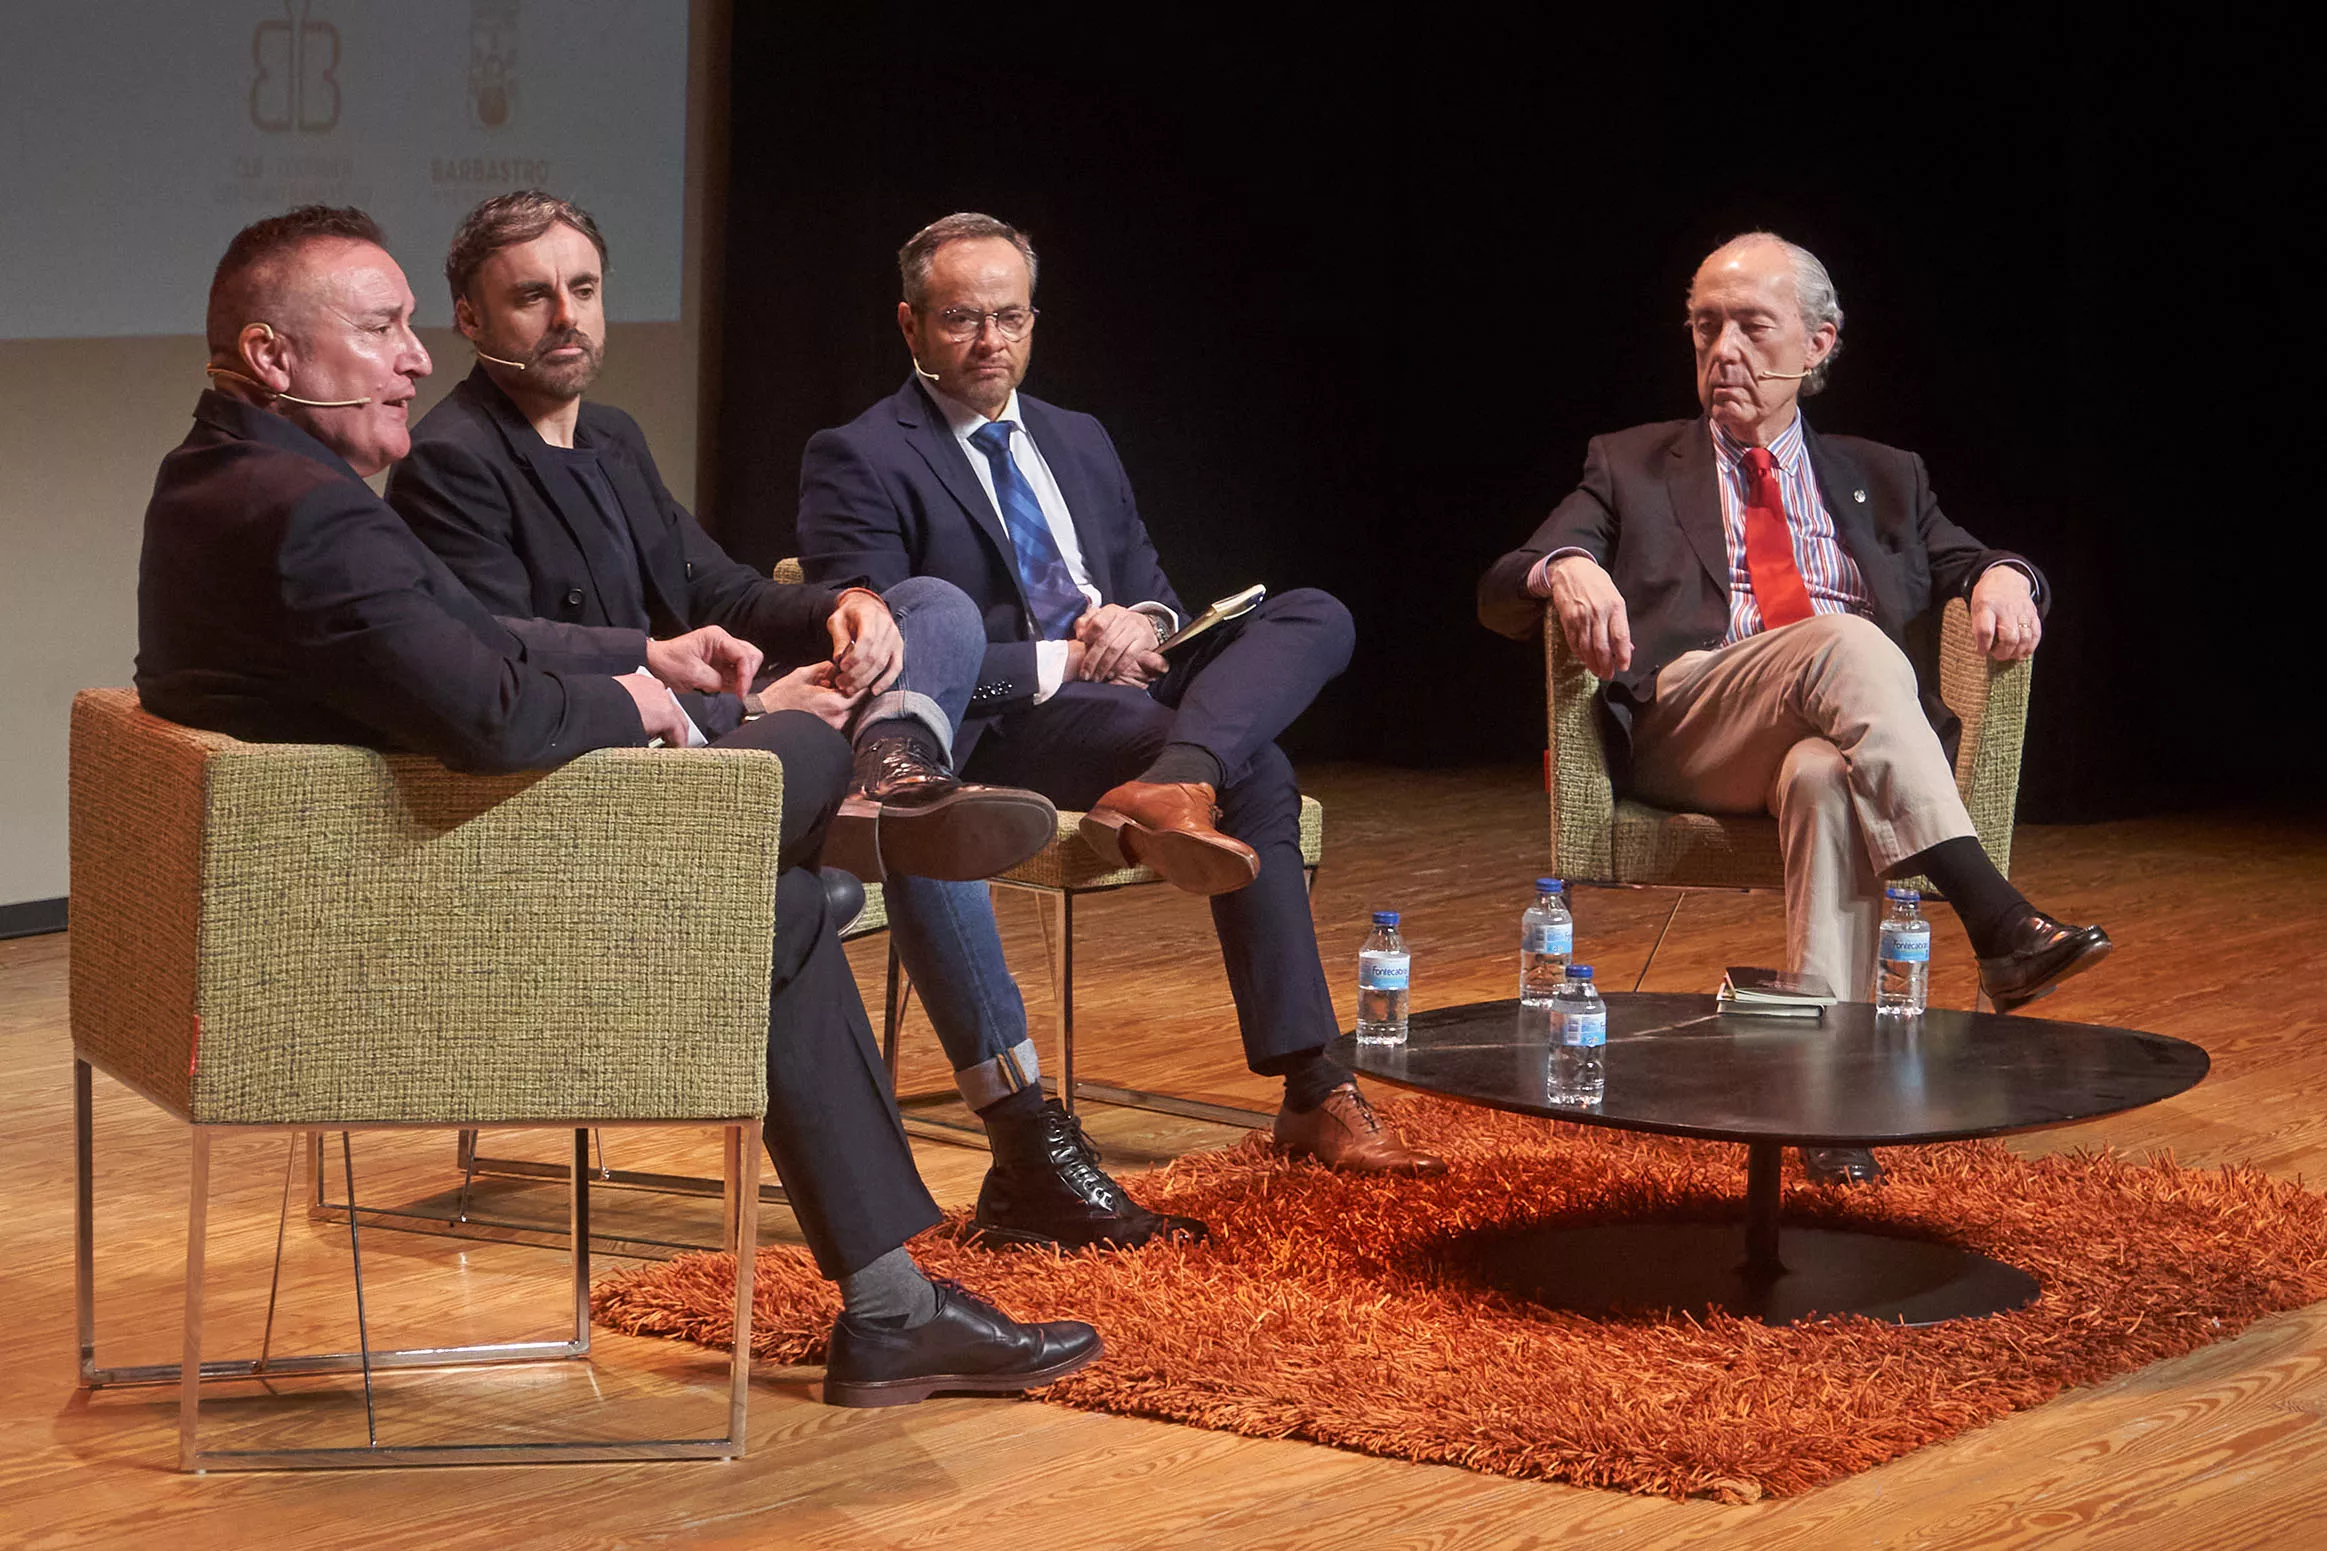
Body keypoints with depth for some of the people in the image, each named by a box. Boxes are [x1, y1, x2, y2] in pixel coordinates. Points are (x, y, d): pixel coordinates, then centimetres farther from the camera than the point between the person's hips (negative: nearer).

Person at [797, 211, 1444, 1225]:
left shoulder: (1078, 442, 24)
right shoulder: (858, 462, -1)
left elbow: (1153, 589, 25)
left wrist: (1143, 624, -3)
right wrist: (1058, 664, -18)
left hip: (1129, 687, 7)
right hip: (994, 728, -7)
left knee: (1315, 618, -20)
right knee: (1254, 775, -31)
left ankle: (1173, 787, -44)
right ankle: (1312, 1093, -35)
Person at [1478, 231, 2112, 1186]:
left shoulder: (1880, 479, 29)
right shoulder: (1631, 469, 24)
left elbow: (1967, 563, 22)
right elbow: (1498, 594, 12)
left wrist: (2002, 576, -4)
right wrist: (1564, 569, -12)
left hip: (1852, 738, 1)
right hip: (1688, 727, -1)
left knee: (1827, 779, -39)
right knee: (1846, 644, -34)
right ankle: (1996, 922, -43)